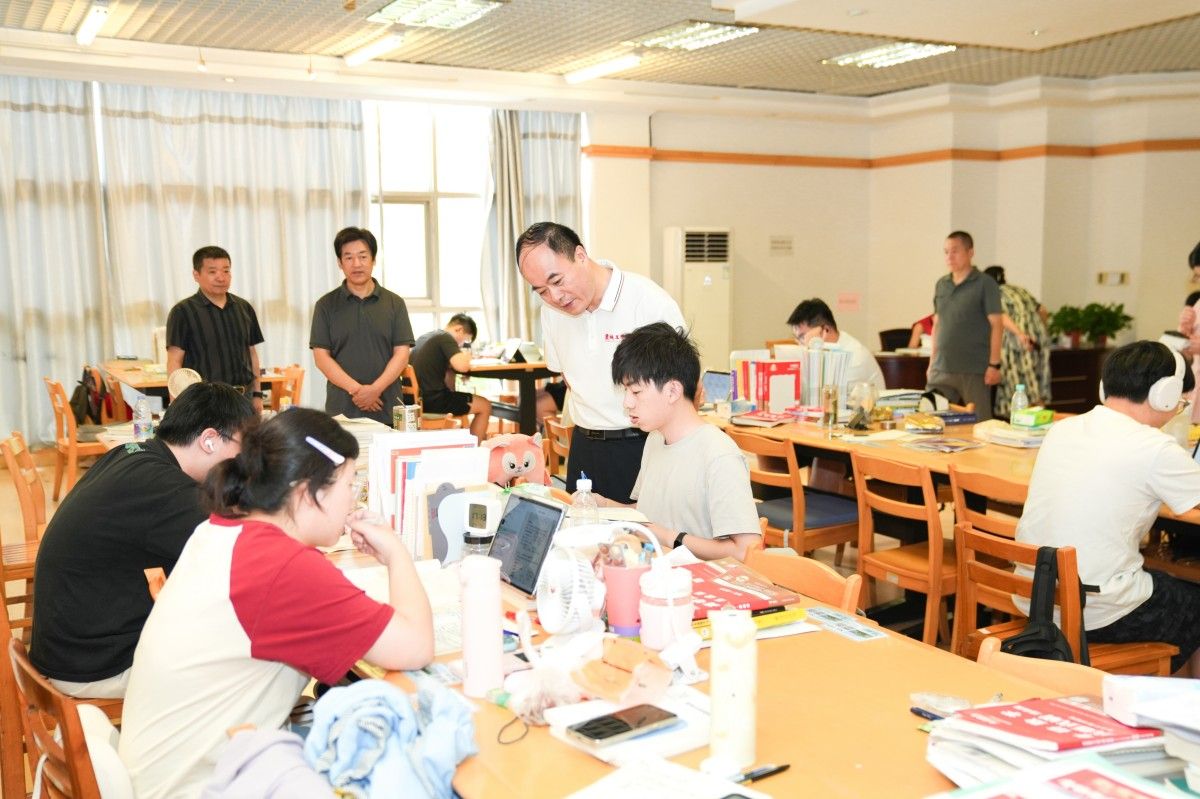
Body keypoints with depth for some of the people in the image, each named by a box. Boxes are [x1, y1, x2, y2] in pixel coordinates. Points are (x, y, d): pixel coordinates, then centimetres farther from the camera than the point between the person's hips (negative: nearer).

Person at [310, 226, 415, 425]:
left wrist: (376, 389, -13)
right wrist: (356, 389, -12)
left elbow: (401, 353, 3)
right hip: (341, 409, 0)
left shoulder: (394, 303, 8)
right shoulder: (326, 306, 7)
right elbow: (321, 356, 1)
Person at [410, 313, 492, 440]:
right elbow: (462, 366, -23)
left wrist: (462, 355, 13)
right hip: (432, 400, -9)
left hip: (415, 398, 9)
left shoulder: (424, 337, 18)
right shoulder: (446, 337, -9)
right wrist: (466, 356, -2)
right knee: (485, 406, 4)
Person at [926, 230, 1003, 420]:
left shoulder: (985, 284, -4)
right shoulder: (941, 284, 12)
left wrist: (994, 364, -12)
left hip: (974, 370, -5)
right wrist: (932, 362, 14)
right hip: (941, 369, 5)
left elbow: (996, 325, -6)